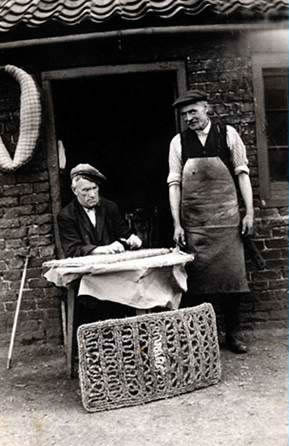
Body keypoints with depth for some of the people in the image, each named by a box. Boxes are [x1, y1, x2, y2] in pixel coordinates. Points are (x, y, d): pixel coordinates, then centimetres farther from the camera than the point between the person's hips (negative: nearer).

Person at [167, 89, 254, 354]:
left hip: (226, 220, 0)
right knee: (198, 281, 5)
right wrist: (177, 224, -4)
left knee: (232, 276, 3)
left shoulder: (227, 134, 2)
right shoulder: (178, 142, 4)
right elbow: (174, 183, 2)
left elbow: (242, 172, 3)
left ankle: (233, 335, 19)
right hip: (194, 223, 1)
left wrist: (249, 212, -4)